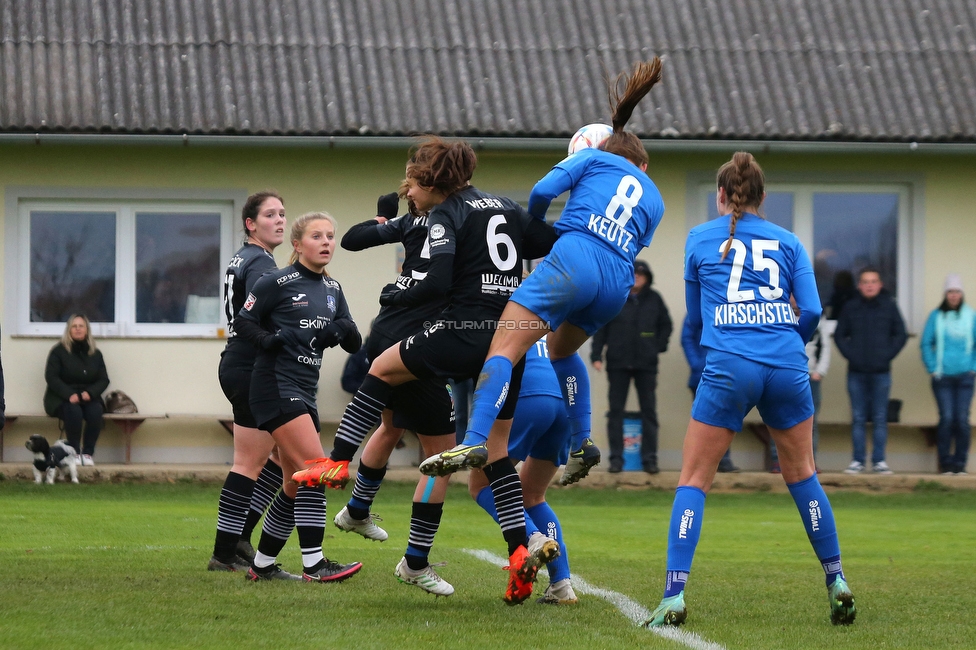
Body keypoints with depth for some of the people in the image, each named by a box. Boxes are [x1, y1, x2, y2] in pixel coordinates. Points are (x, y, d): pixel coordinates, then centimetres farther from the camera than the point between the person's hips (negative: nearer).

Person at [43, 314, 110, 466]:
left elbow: (104, 380, 9)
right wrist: (69, 395, -20)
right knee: (73, 411, -36)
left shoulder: (95, 354, 11)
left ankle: (88, 453, -25)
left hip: (88, 397, 3)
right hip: (62, 398, -3)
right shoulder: (59, 351, 0)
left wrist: (90, 392, -13)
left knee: (96, 411, -31)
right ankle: (75, 452, -27)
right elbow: (51, 377, -7)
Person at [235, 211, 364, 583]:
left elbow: (355, 344, 14)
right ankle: (314, 564, -21)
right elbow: (242, 322, -3)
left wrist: (342, 330, -8)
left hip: (305, 392, 8)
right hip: (276, 386, -8)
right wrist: (267, 339, -21)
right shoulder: (277, 282, -5)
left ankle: (262, 565, 20)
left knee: (297, 485, 9)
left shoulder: (332, 290, 15)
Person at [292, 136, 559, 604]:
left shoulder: (445, 215, -3)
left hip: (465, 334, -7)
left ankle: (337, 463, 15)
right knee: (497, 454, 10)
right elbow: (556, 243, 12)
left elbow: (437, 284, -14)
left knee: (382, 369, 17)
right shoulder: (506, 209, 18)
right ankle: (520, 550, -5)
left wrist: (395, 298, 1)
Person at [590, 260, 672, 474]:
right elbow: (600, 327, 1)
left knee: (649, 411, 1)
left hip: (646, 365, 1)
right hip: (618, 364, -1)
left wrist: (659, 347, 2)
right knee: (616, 410, 1)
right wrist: (596, 355, -5)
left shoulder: (654, 299, 4)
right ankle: (616, 458, 5)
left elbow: (666, 325, 14)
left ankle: (649, 458, 5)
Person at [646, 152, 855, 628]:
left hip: (728, 368, -2)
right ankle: (837, 582, 19)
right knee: (802, 475, 18)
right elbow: (811, 311, 5)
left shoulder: (700, 239, 12)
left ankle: (674, 597, -9)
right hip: (786, 366, 2)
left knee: (693, 481, 3)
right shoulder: (787, 241, 14)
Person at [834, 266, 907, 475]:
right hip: (856, 372, 1)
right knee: (858, 418, 3)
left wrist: (887, 355, -4)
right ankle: (858, 461, 6)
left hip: (881, 372, -1)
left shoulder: (889, 306, 3)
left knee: (880, 418, 2)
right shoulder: (850, 307, 4)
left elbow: (900, 335, 5)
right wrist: (850, 354, -4)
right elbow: (839, 335, 8)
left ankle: (879, 461, 5)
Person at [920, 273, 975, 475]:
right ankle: (945, 461, 3)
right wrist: (932, 368, 0)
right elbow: (926, 343, 7)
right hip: (942, 376, 0)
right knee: (946, 418, -6)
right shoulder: (936, 316, 3)